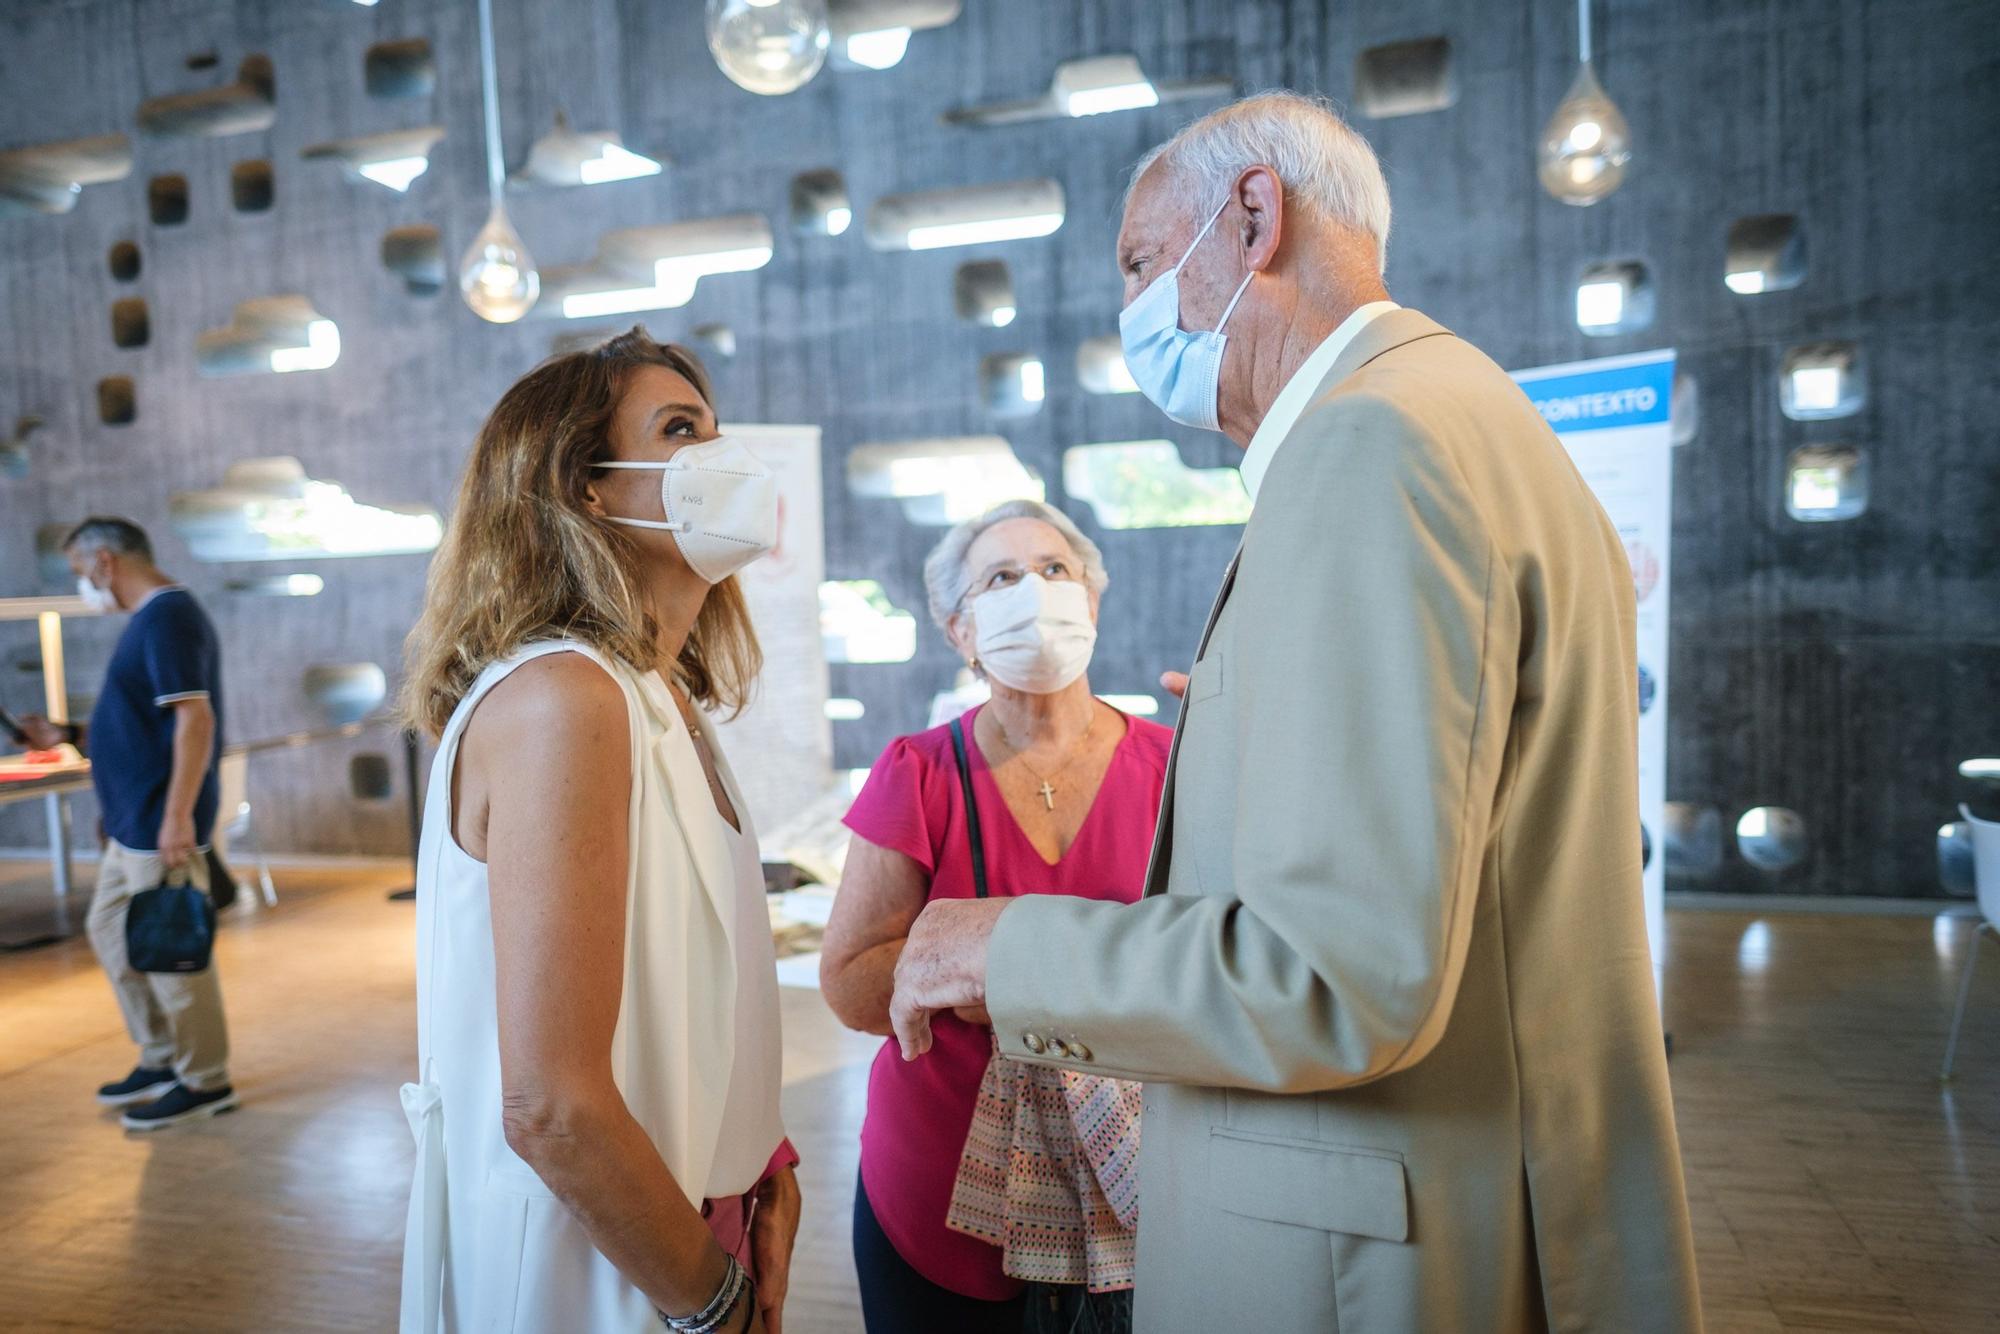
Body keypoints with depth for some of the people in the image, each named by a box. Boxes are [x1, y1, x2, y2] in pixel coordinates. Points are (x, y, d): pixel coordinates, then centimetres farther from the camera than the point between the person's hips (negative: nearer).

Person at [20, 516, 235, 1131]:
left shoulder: (167, 617, -17)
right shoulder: (150, 618, 15)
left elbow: (195, 719, -25)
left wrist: (178, 816, -28)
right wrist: (67, 734, 17)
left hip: (159, 824, -11)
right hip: (132, 821, 11)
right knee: (111, 929, 20)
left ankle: (205, 1081, 13)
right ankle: (162, 1060, 30)